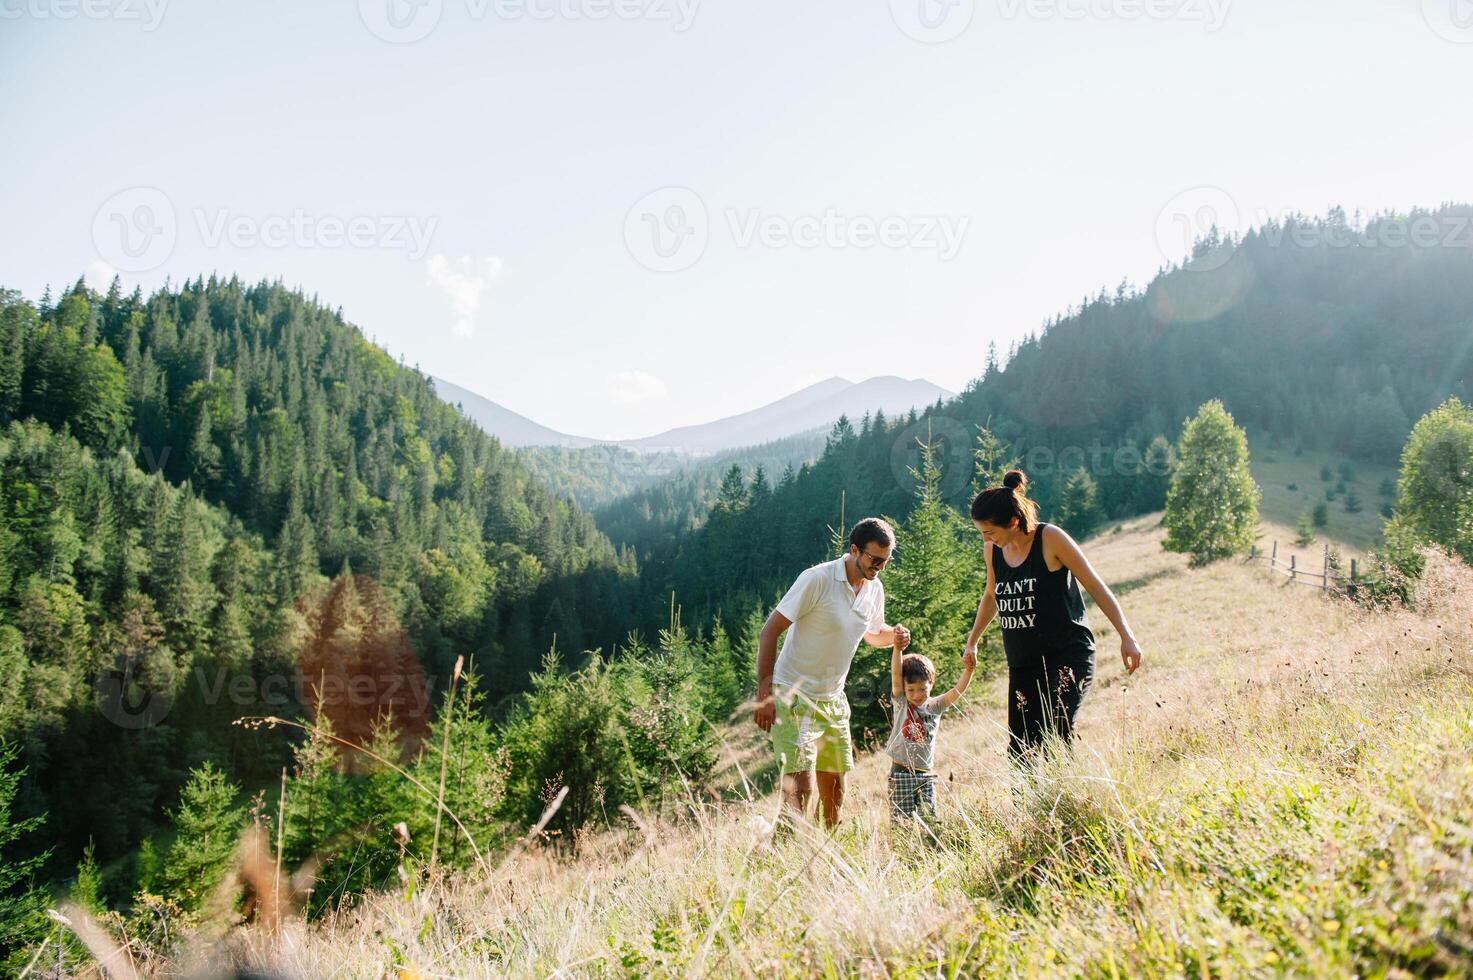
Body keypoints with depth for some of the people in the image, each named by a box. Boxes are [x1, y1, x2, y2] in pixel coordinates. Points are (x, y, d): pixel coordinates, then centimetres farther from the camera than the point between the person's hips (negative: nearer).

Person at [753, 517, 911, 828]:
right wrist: (764, 694, -19)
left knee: (835, 790, 12)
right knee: (801, 786, -16)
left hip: (833, 700, 7)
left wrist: (893, 636, -2)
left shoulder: (875, 589, 4)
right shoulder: (817, 579, -17)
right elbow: (770, 630, -15)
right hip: (793, 697, -7)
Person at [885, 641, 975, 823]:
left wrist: (968, 670, -23)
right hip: (902, 772, -3)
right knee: (902, 821, -3)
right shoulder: (900, 703, -1)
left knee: (928, 819, 3)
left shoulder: (935, 706, 6)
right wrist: (897, 648, -27)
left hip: (927, 774, 3)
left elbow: (957, 692, -7)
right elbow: (896, 675, -14)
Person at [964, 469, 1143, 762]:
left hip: (1067, 657, -6)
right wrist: (972, 641, 31)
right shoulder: (992, 550, 6)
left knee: (1055, 733, -23)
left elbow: (1096, 587, -5)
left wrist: (1126, 637, -8)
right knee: (1020, 752, 0)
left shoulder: (1050, 538, -10)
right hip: (1022, 664, 6)